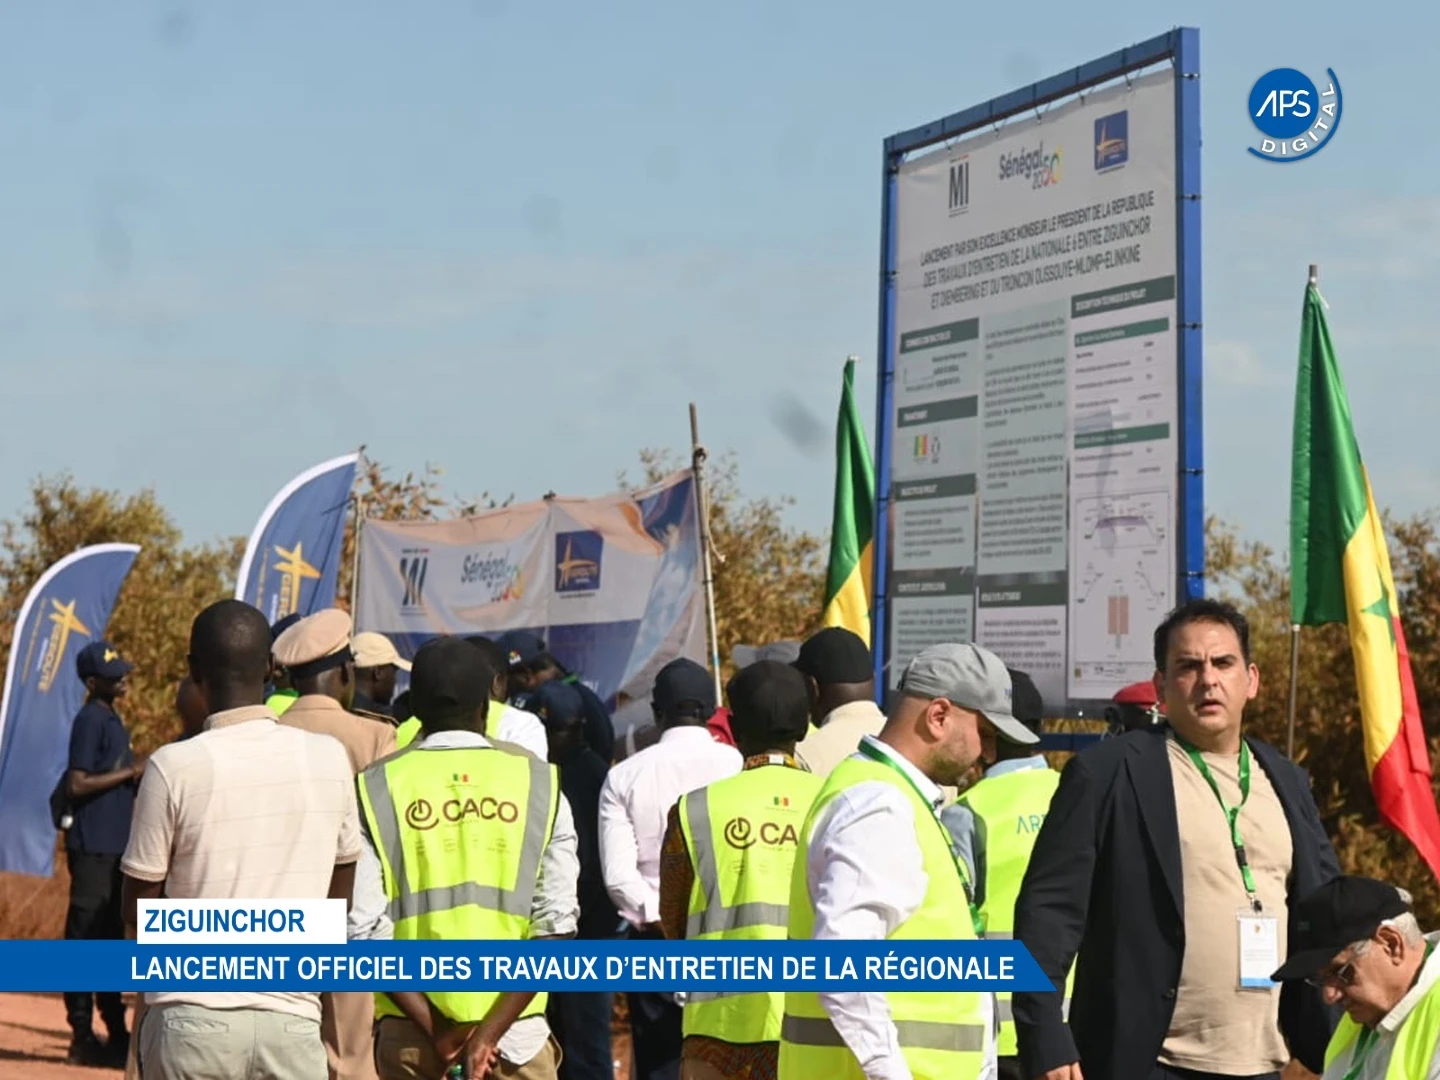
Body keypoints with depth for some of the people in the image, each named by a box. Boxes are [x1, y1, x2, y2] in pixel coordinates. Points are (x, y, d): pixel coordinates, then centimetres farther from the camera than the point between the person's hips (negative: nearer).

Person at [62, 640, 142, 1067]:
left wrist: (138, 776, 7)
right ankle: (82, 1037, -3)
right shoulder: (90, 721, -12)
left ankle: (115, 1032, 22)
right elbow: (77, 784, -19)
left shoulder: (112, 720, 16)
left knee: (113, 937, 14)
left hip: (116, 845, 10)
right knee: (85, 939, -6)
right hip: (93, 846, -10)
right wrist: (130, 772, -15)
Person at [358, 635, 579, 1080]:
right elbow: (556, 924, -6)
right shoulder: (538, 784, 1)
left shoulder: (377, 788, -1)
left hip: (409, 1026, 0)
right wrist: (490, 1031, -9)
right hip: (513, 1024, 0)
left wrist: (436, 1028, -8)